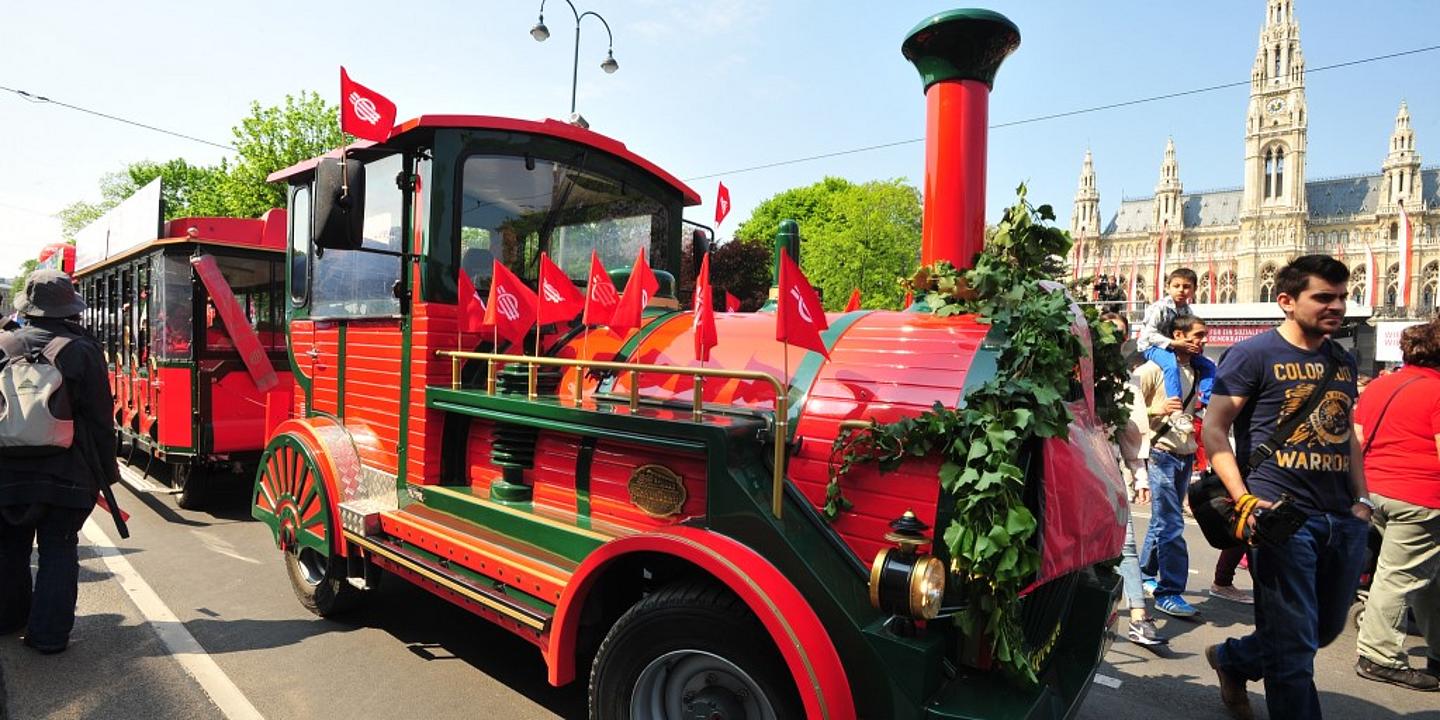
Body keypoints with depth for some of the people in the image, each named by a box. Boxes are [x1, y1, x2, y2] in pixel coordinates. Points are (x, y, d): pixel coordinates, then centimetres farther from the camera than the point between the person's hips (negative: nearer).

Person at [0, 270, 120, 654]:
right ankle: (48, 633, 6)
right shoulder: (83, 351, -10)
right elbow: (100, 419, -7)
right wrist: (106, 470, 3)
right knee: (58, 551, 5)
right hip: (65, 475, -3)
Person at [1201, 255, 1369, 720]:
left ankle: (1232, 659, 39)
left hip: (1342, 520, 8)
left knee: (1326, 628, 19)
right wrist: (1243, 499, -19)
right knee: (1294, 646, -1)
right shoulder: (1253, 354, -8)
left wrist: (1361, 499, 11)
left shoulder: (1343, 361, 14)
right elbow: (1214, 429, -11)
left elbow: (1346, 435, 22)